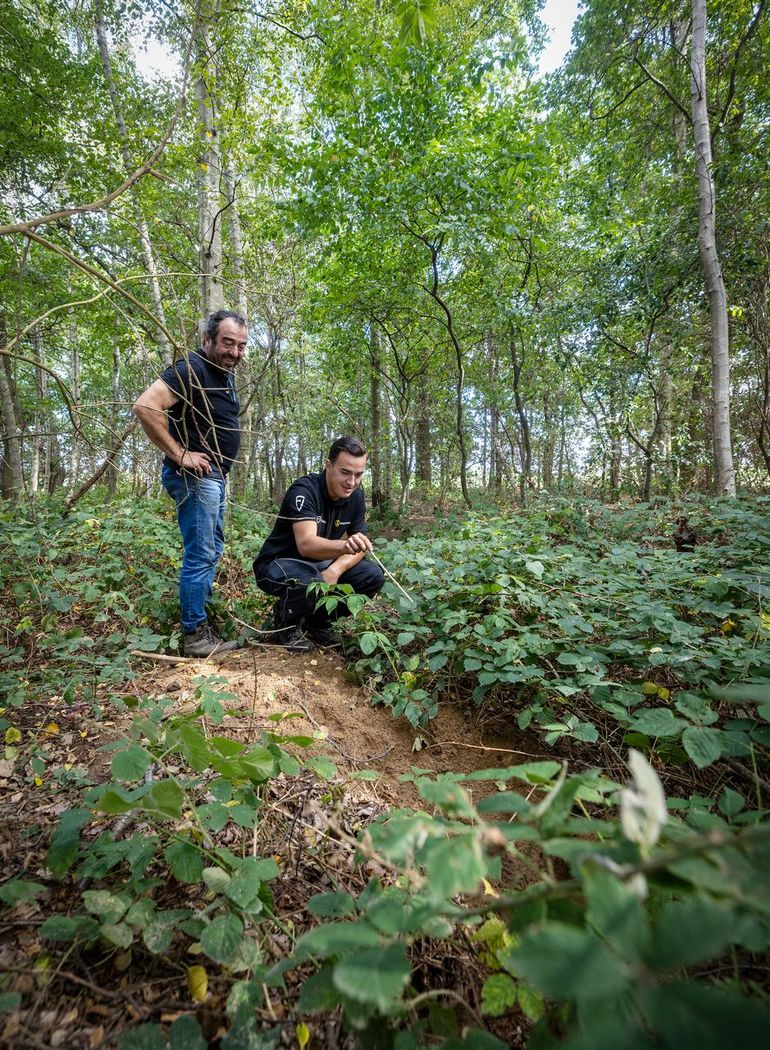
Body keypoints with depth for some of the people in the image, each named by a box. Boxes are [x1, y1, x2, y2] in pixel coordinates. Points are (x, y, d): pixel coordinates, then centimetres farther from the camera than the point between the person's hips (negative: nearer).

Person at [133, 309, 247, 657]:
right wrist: (180, 455, -23)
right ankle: (195, 635, 3)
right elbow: (145, 406, -27)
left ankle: (200, 619, 28)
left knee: (212, 550, 16)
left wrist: (222, 471, 16)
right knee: (200, 555, -7)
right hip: (195, 475, -10)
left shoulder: (225, 375, 14)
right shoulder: (192, 369, -15)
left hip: (215, 476, 10)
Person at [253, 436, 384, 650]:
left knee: (373, 576, -12)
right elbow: (306, 544, -40)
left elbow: (360, 546, -3)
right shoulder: (304, 490, -26)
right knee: (314, 583, -38)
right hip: (277, 564, -6)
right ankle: (283, 625, -4)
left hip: (319, 564, 7)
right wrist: (344, 546, -61)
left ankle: (318, 622, 7)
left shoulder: (356, 496, -5)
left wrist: (336, 570, -24)